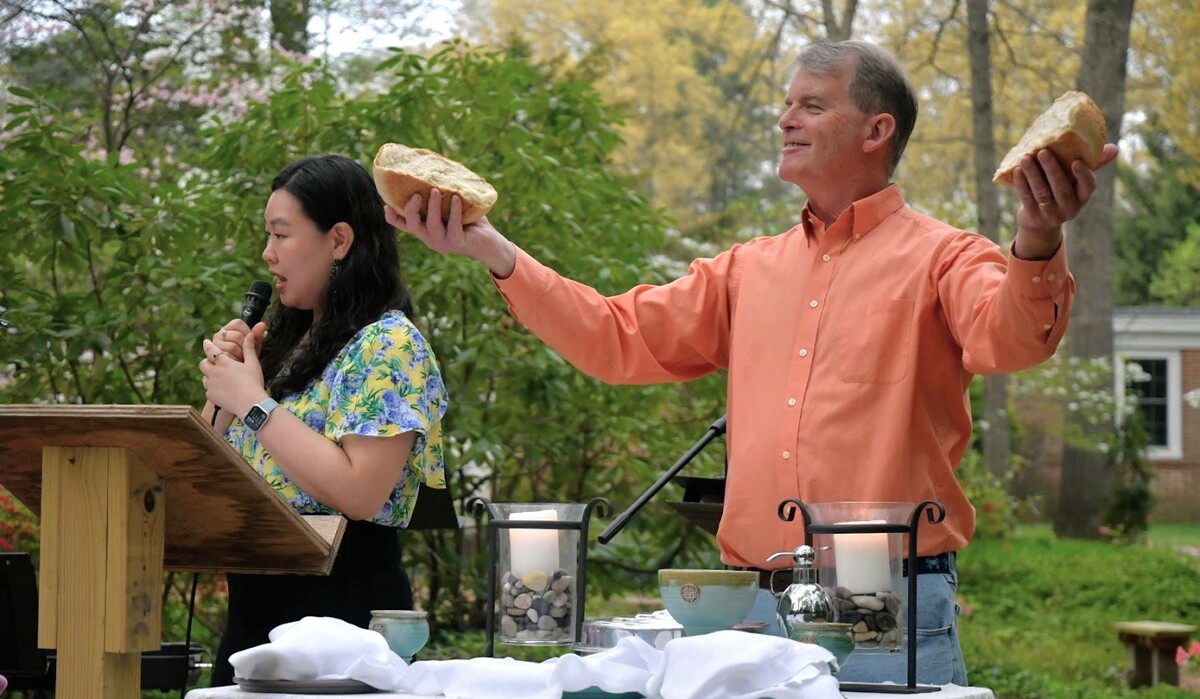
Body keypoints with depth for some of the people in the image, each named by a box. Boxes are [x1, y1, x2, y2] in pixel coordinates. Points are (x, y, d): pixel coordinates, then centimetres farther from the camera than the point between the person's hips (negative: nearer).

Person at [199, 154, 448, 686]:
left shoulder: (388, 344, -10)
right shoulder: (286, 342, 13)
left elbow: (359, 494, -22)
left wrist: (255, 403, -16)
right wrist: (221, 390, 1)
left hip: (342, 607, -8)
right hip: (256, 607, 8)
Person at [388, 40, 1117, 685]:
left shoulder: (939, 257, -1)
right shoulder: (750, 271, 17)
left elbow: (1008, 336, -21)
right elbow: (620, 339, 16)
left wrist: (1037, 245, -42)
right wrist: (495, 252, 7)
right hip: (755, 611, 5)